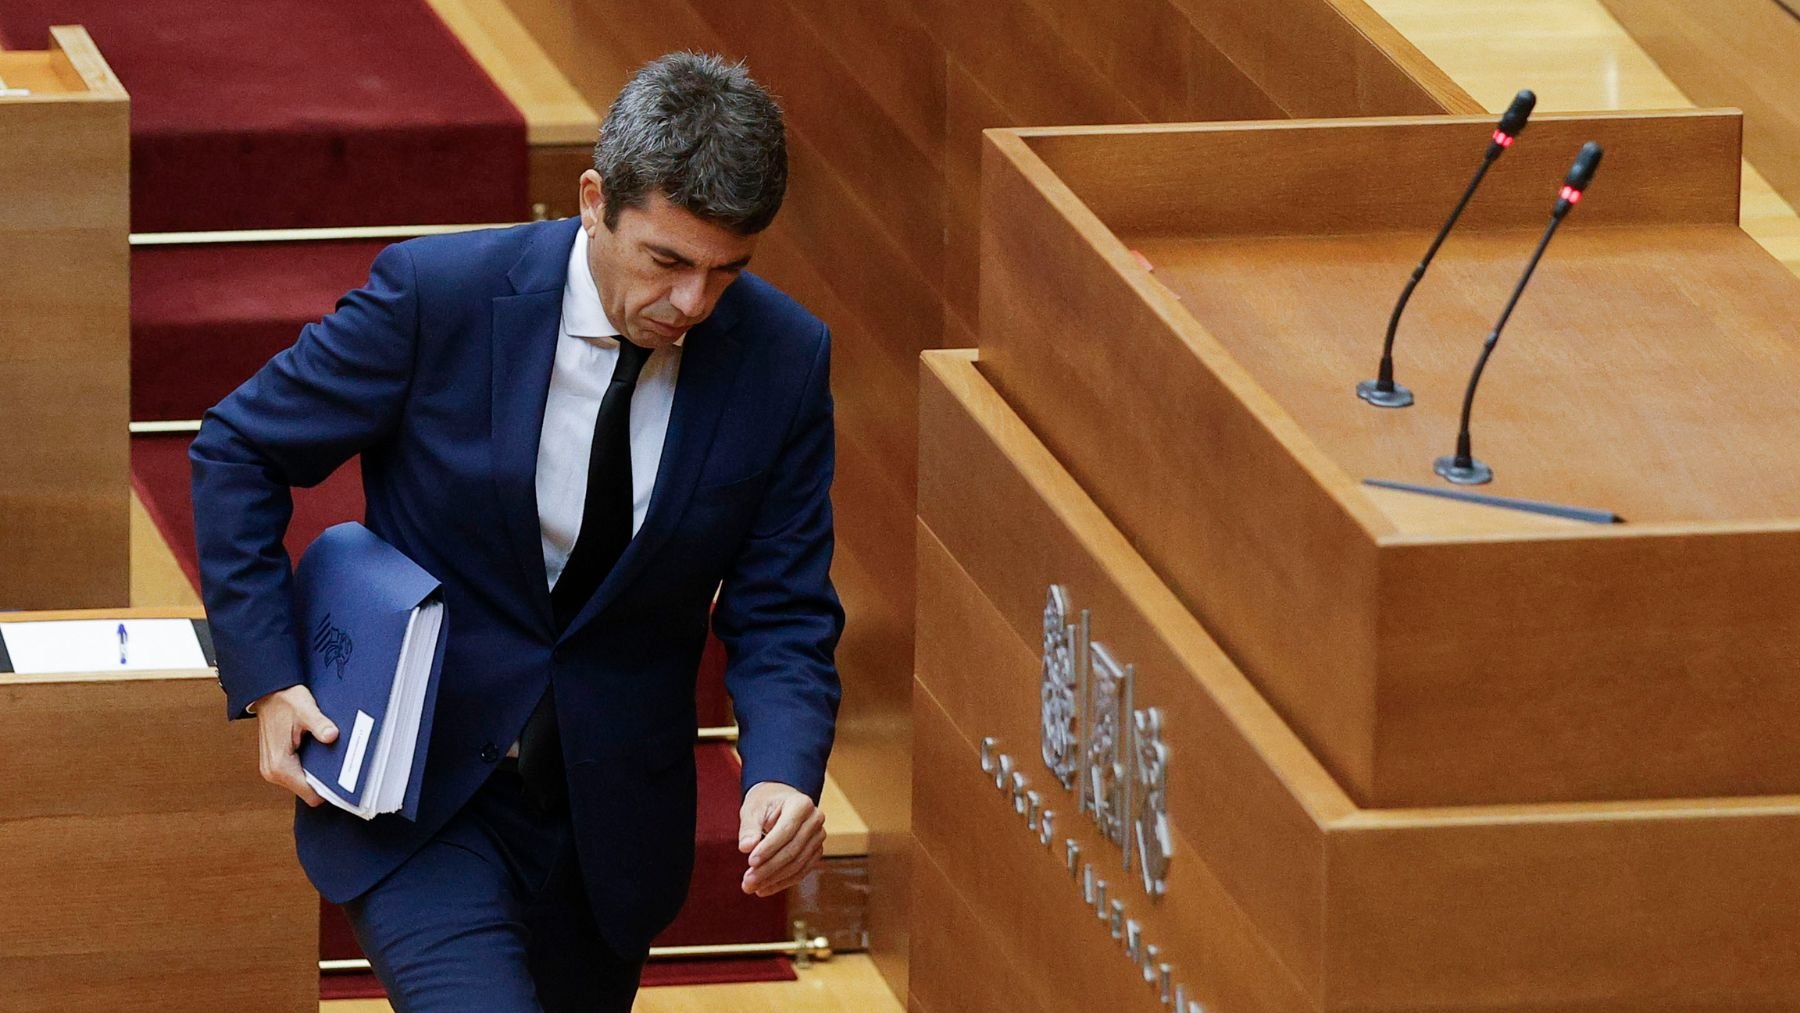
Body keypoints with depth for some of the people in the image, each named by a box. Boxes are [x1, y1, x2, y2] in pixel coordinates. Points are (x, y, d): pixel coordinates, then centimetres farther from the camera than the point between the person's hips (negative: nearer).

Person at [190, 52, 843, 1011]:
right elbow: (238, 452, -3)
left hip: (610, 817, 4)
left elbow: (781, 616, -3)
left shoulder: (782, 358, -8)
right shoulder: (439, 292, -16)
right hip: (418, 796, -4)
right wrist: (268, 677, -11)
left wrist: (783, 773, -23)